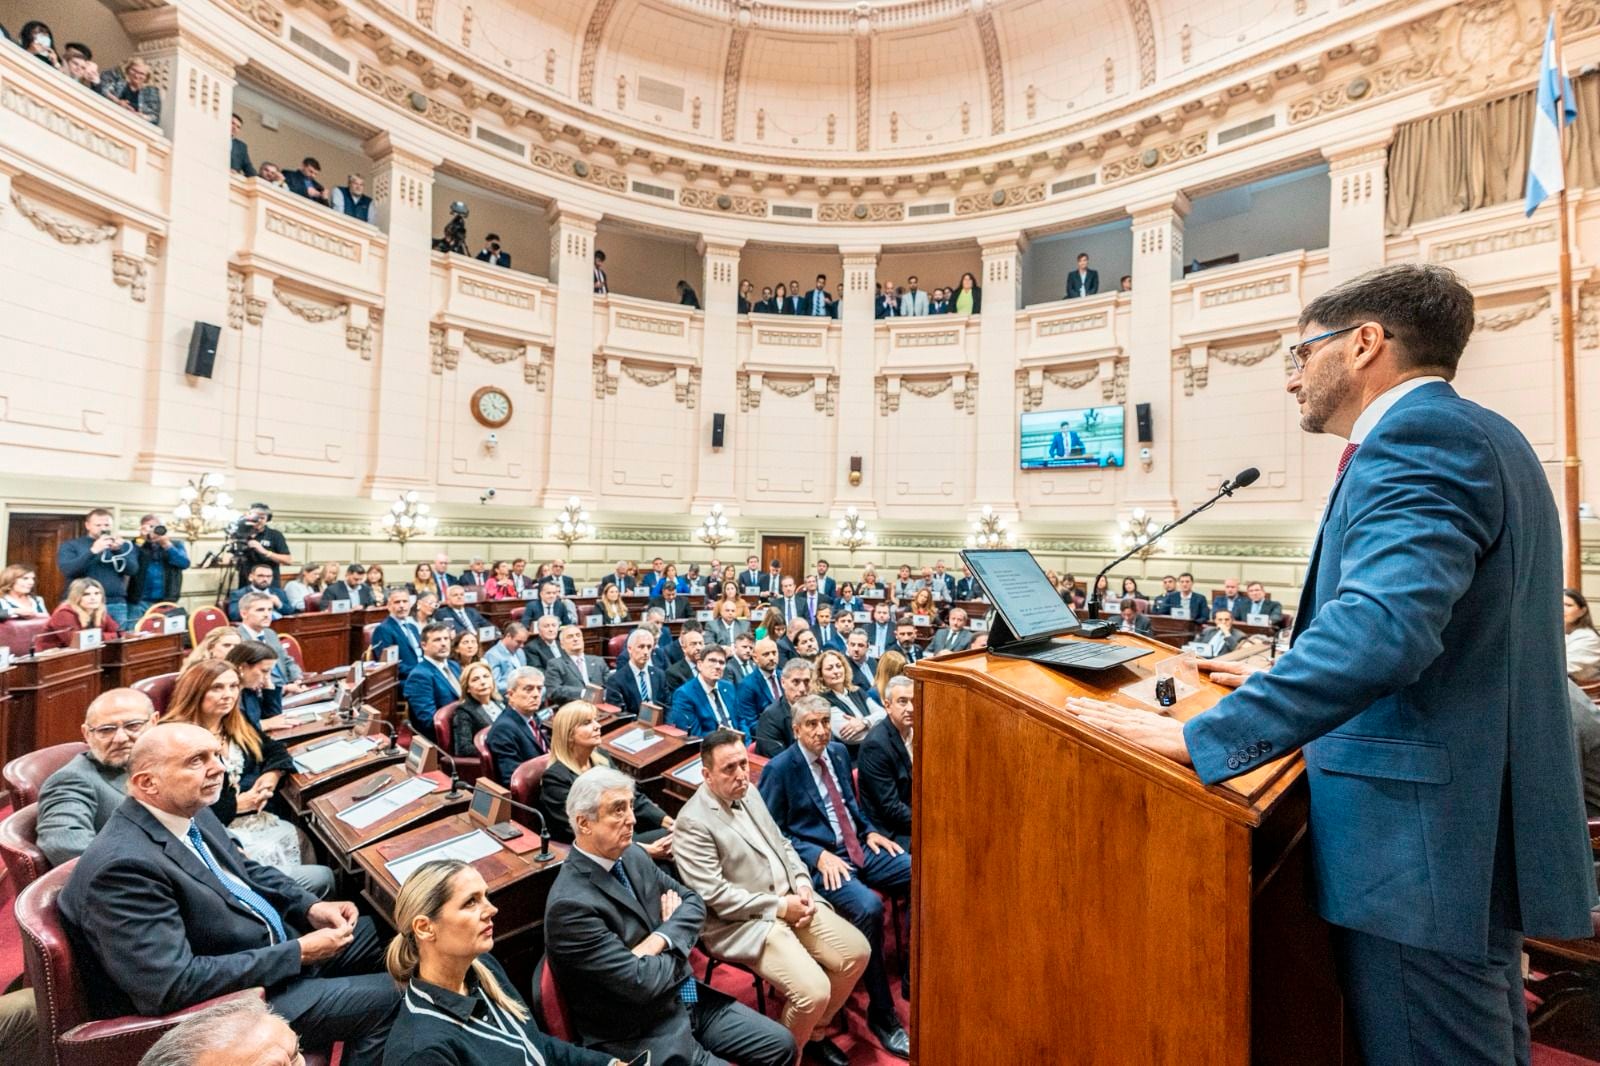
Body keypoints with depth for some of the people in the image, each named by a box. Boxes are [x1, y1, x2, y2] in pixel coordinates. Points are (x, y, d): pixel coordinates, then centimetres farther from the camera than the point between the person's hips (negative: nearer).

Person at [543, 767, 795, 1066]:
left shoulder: (631, 856, -1)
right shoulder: (570, 905, -25)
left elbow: (693, 903, 4)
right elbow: (642, 983, -25)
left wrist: (658, 942, -15)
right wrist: (677, 945, -6)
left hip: (687, 1001, 7)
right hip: (638, 1035, -7)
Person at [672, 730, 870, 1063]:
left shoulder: (749, 792, 5)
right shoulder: (693, 823, -19)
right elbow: (716, 896, -21)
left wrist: (802, 883, -4)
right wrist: (780, 907, -16)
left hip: (790, 899, 8)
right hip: (743, 923, -7)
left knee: (857, 950, -2)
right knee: (813, 990, -22)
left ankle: (816, 1032, 22)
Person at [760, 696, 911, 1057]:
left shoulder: (838, 752, 7)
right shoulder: (779, 768, -13)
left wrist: (869, 830, 6)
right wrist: (818, 856, -18)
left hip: (860, 849, 7)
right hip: (821, 860, -7)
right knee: (868, 907, -31)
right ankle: (882, 1014, -10)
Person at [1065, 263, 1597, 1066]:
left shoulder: (1419, 434, -18)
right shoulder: (1478, 435, 14)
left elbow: (1380, 627, -34)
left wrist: (1201, 738, -30)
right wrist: (1290, 677, 21)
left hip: (1426, 840, -10)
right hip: (1476, 828, 10)